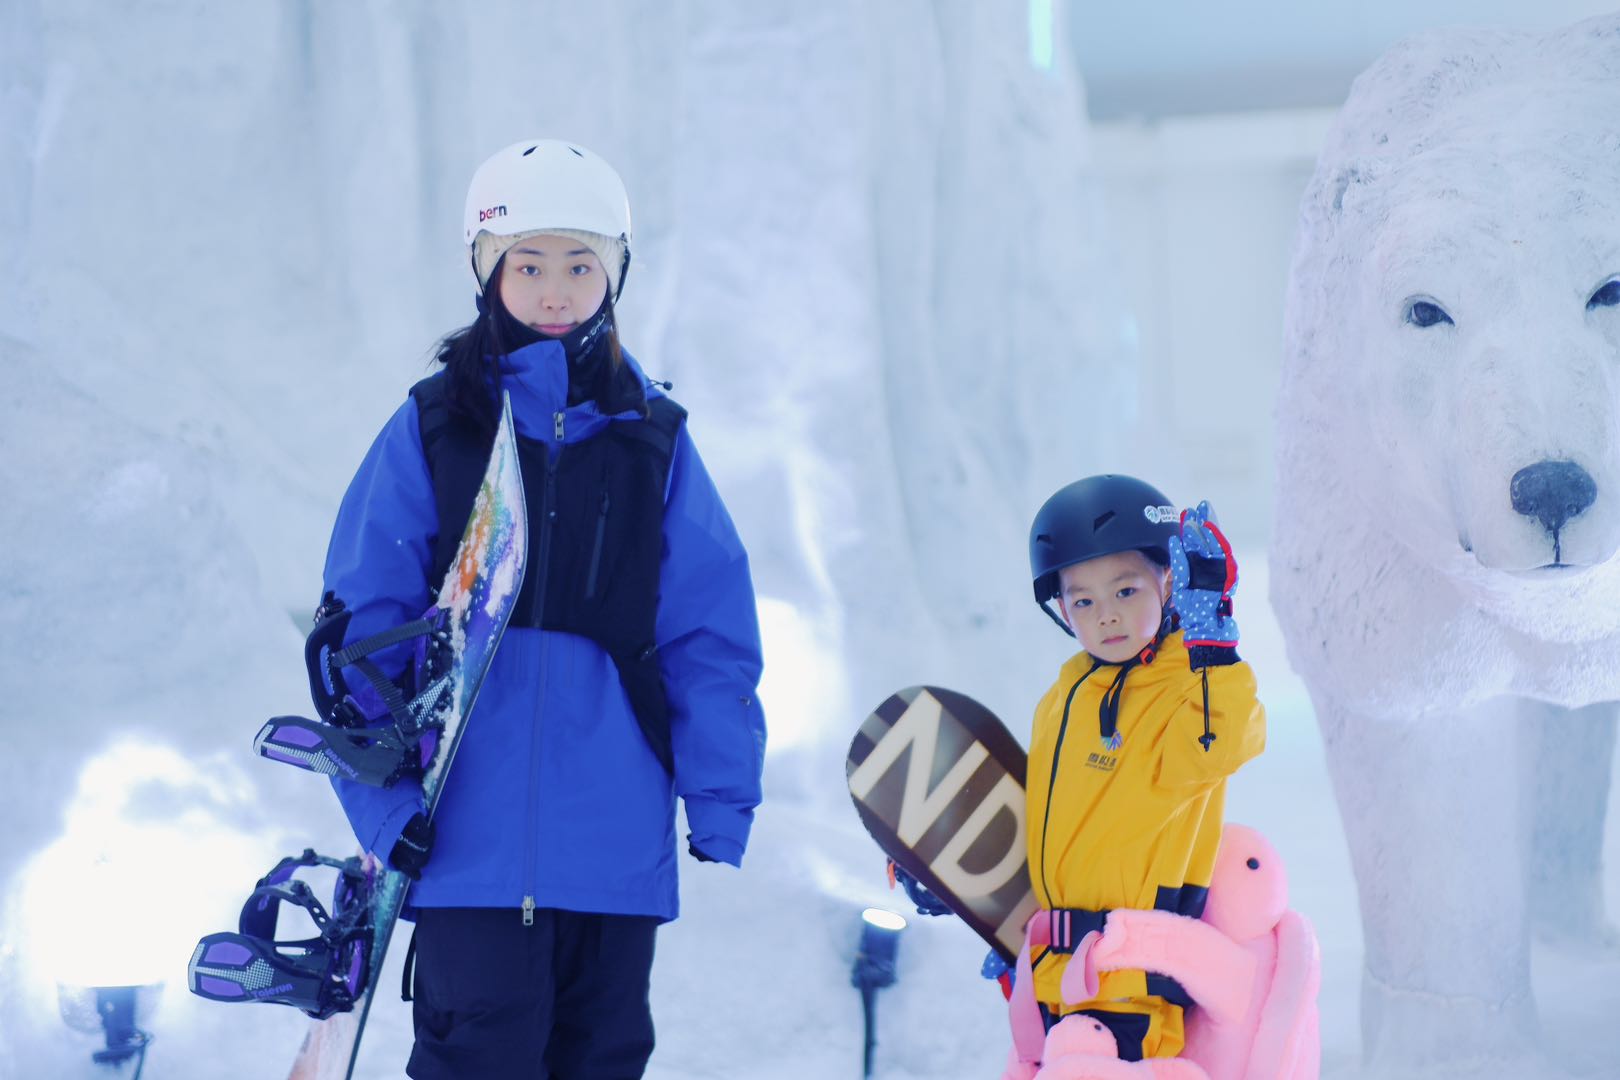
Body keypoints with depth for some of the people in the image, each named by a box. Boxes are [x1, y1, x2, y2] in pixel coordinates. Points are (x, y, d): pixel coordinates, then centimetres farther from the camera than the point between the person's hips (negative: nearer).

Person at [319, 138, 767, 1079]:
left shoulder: (652, 436, 7)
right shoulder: (433, 427, 1)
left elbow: (709, 631, 7)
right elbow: (363, 625, 1)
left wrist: (721, 801, 1)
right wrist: (383, 800, -6)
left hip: (618, 843, 3)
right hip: (472, 829, -2)